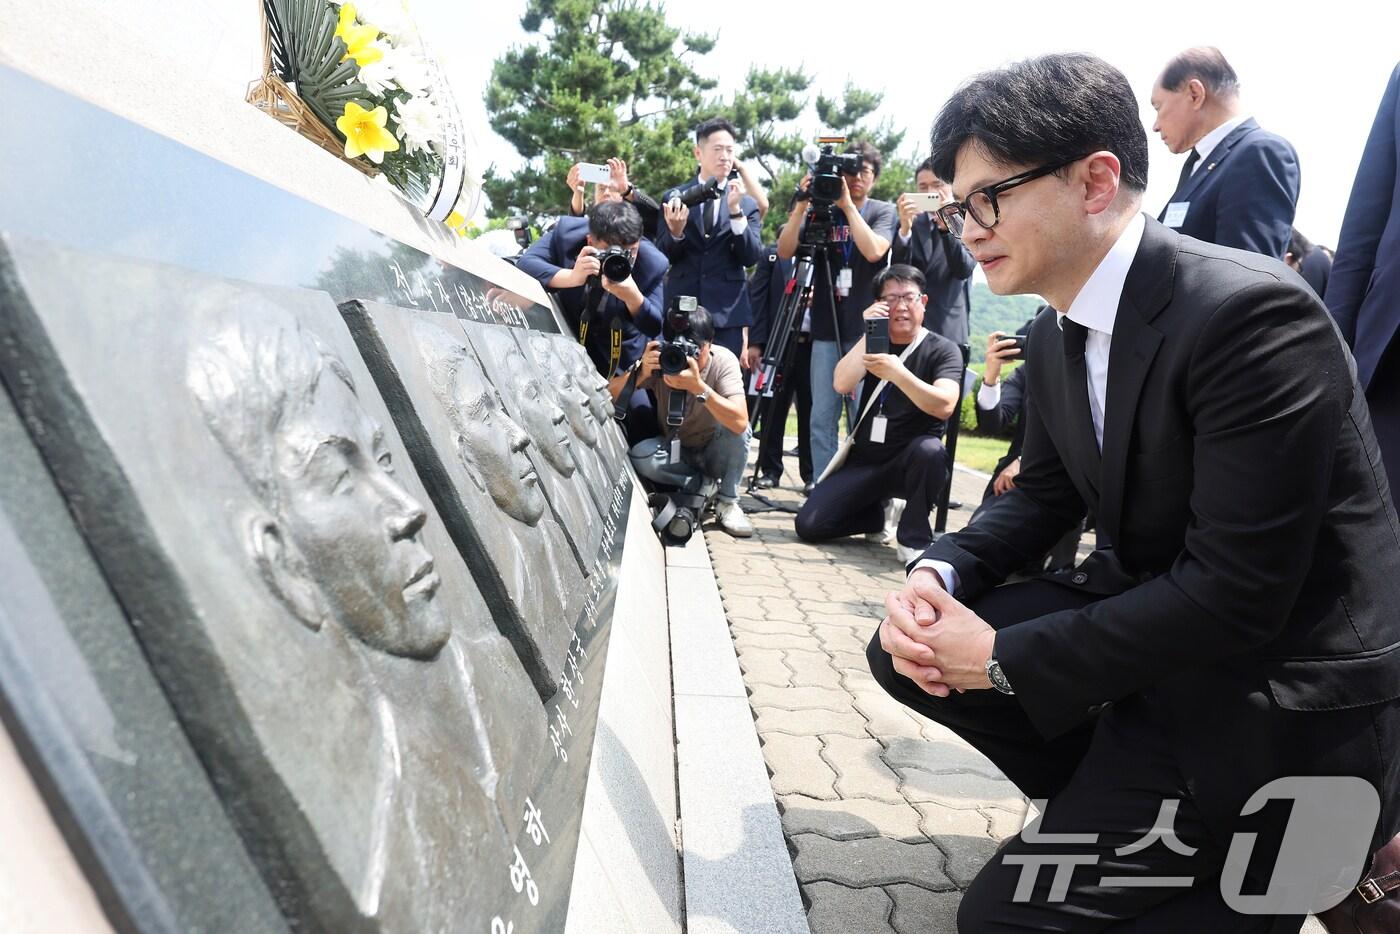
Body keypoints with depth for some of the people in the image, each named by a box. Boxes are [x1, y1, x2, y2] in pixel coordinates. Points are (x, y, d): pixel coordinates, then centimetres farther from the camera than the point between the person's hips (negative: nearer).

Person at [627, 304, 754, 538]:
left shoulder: (723, 361, -23)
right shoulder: (660, 360, -17)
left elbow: (740, 422, -38)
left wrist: (698, 386, -48)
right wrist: (641, 373, -39)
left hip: (715, 452, -1)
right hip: (675, 451, 2)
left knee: (736, 428, -32)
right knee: (639, 456, -29)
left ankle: (727, 502, -11)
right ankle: (706, 486, -6)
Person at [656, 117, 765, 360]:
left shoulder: (747, 204, 5)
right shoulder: (674, 197, 5)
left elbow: (751, 257, -5)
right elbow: (663, 256, 2)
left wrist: (735, 210, -14)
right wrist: (675, 232, -20)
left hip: (727, 313, 0)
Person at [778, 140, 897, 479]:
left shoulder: (883, 211, 6)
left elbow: (874, 251, -13)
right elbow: (785, 251, -1)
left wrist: (848, 205, -12)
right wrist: (802, 206, -10)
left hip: (865, 329, -2)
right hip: (826, 329, 2)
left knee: (864, 419, 0)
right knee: (822, 419, 1)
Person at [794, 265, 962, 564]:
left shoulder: (943, 349, -5)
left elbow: (944, 406, -24)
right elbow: (841, 384, -9)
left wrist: (898, 374, -36)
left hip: (910, 461, -3)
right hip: (863, 460, 4)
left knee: (929, 449, -38)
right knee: (809, 524, -12)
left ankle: (914, 537, -16)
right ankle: (874, 512, 18)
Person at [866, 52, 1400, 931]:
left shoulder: (1251, 314, -25)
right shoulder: (1057, 334, 1)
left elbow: (1235, 594, -27)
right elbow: (1043, 495, 13)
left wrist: (1004, 658, -20)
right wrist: (940, 573, -8)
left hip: (1280, 698, -8)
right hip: (1147, 614, 8)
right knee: (910, 648, 3)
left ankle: (1286, 864, 10)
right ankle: (1117, 807, 13)